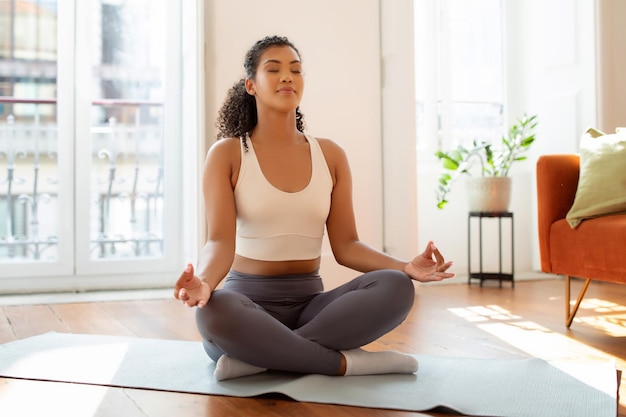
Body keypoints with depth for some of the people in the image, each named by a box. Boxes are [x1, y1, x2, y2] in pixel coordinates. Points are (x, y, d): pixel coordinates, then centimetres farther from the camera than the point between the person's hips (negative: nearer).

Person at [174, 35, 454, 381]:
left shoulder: (330, 155, 6)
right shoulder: (226, 154, -3)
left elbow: (345, 245, 3)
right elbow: (221, 241, -15)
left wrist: (406, 267, -15)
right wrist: (204, 281, -38)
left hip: (310, 303, 3)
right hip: (248, 299, -3)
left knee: (395, 288, -25)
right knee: (213, 312, -39)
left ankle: (261, 356, -25)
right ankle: (346, 362, -25)